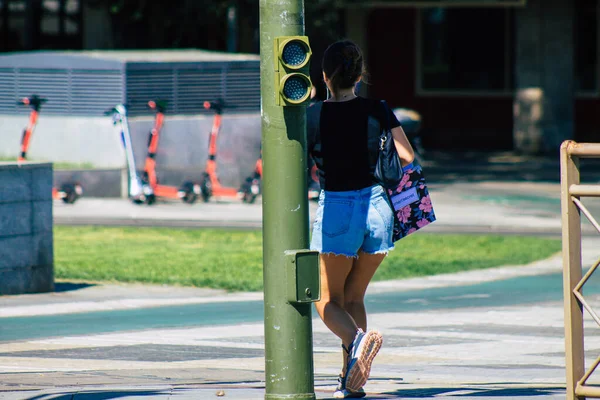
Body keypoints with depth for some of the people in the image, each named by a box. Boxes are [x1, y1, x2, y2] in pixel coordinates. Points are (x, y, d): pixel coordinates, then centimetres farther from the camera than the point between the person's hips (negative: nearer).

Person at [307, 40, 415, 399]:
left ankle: (357, 338, -23)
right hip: (376, 204, 3)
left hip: (336, 209, -3)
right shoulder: (377, 110, -1)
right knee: (354, 296, 17)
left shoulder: (314, 116, -6)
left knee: (328, 300, 10)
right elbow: (408, 157, -2)